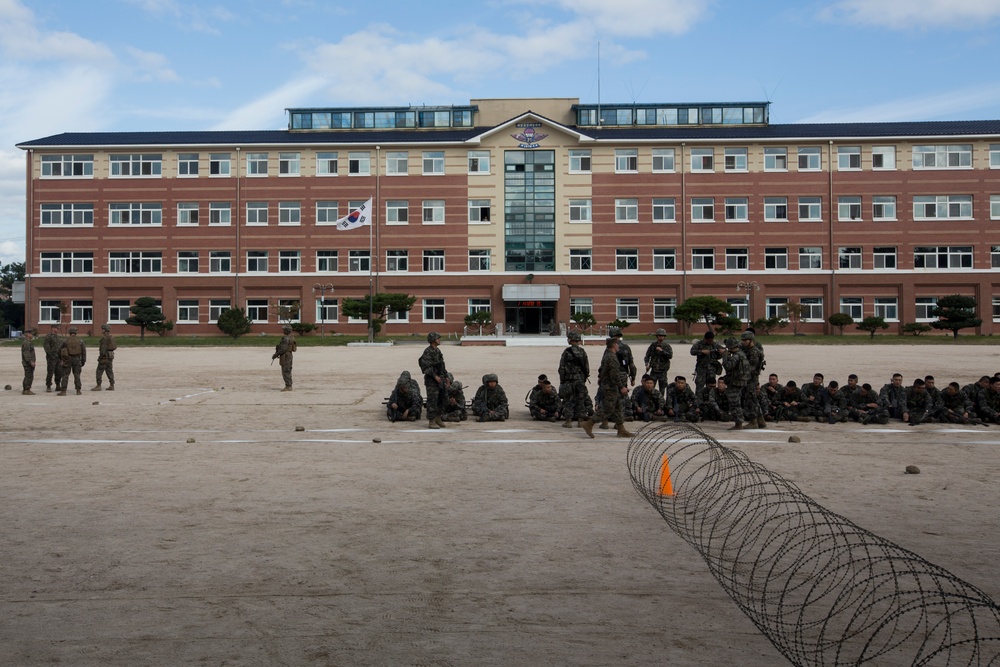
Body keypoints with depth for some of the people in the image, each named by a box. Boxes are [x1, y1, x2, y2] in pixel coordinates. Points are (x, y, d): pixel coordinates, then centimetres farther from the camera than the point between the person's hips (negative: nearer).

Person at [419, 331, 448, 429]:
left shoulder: (438, 351, 14)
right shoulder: (428, 352, -14)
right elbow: (426, 366, -20)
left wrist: (446, 377, 18)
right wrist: (435, 376, -23)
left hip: (440, 379, 9)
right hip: (431, 381, -9)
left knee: (441, 399, 12)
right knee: (432, 401, -6)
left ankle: (438, 419, 23)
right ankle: (431, 422, 0)